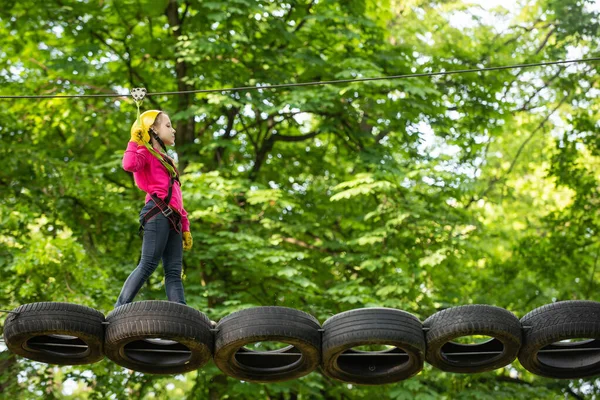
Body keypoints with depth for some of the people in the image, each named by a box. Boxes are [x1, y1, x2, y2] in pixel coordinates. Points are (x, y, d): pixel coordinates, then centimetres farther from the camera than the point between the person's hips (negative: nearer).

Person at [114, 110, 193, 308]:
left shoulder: (167, 161, 31)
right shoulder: (146, 153, 5)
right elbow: (129, 165, -21)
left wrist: (185, 226, 23)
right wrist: (134, 141, -7)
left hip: (172, 219, 8)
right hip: (157, 214, -8)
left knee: (174, 271, -2)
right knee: (148, 264, -16)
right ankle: (120, 309, -18)